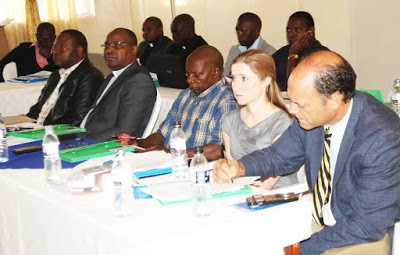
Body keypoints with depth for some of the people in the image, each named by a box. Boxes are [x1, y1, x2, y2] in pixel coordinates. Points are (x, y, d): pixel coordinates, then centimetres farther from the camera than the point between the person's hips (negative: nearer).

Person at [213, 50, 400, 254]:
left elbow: (369, 225, -24)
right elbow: (278, 156, 8)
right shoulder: (312, 114, -9)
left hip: (368, 235, -6)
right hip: (315, 219, 6)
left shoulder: (383, 139, -28)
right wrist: (239, 168, -12)